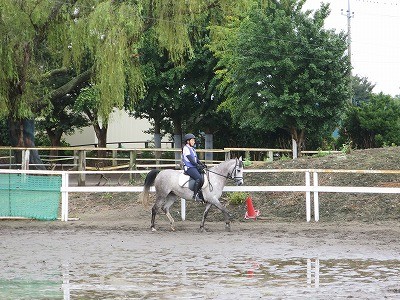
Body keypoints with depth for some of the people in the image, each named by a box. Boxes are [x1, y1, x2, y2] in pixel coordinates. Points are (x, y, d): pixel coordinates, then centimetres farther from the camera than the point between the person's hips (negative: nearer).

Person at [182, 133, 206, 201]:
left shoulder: (192, 149, 21)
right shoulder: (186, 148, -7)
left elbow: (196, 159, 21)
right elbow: (191, 160, -15)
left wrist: (202, 165, 6)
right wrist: (198, 166, -17)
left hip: (194, 167, 10)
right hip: (189, 168, -10)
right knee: (199, 178, -29)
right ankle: (195, 195, -26)